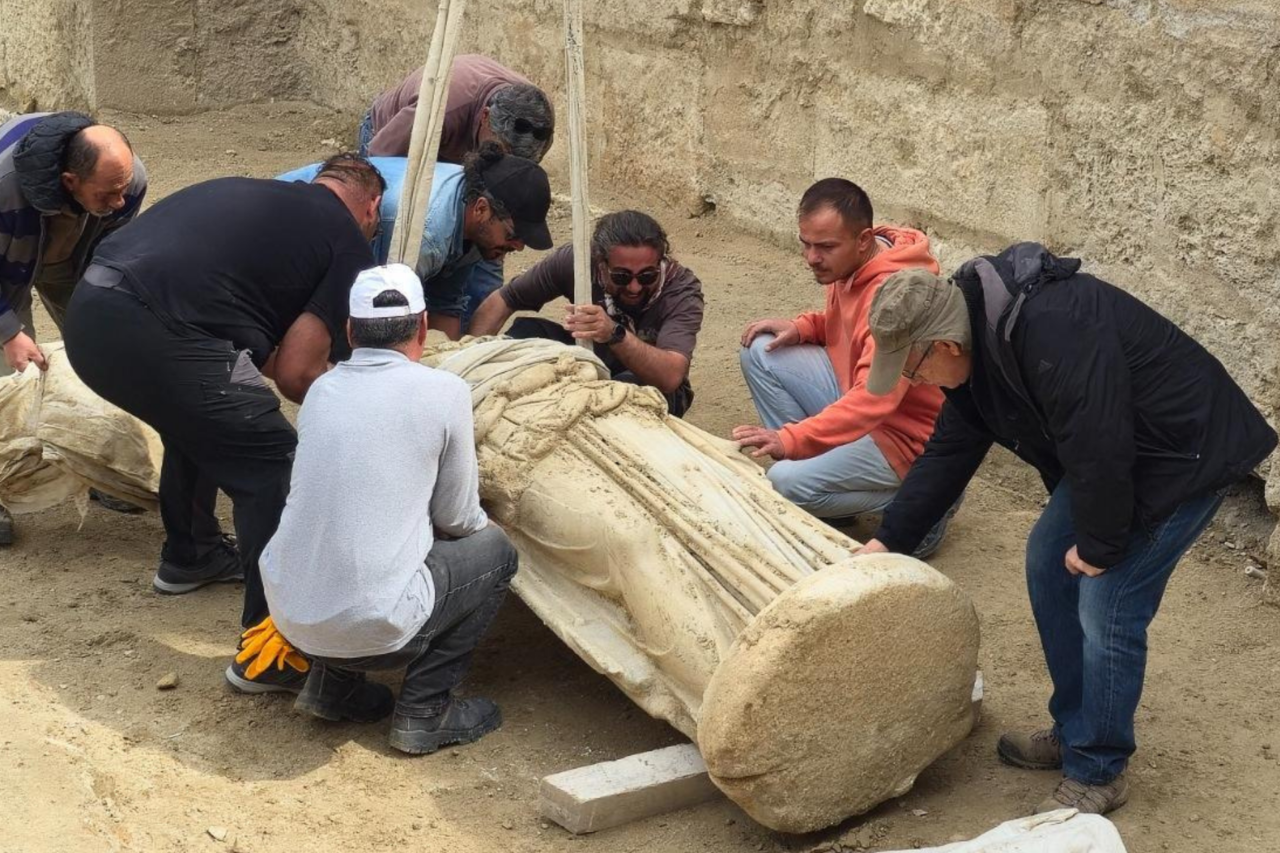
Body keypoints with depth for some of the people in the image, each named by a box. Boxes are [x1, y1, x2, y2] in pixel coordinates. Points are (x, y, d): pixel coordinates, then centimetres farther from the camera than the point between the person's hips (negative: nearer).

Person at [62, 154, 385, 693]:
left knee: (199, 421, 32)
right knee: (271, 465, 4)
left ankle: (188, 557, 50)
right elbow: (295, 372, 2)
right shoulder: (348, 243, 8)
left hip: (88, 312, 8)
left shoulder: (251, 194, 28)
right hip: (156, 338, -8)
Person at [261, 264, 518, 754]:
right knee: (493, 549, 16)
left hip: (287, 615, 6)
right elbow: (457, 519, 4)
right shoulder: (443, 392, -5)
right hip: (371, 629, -6)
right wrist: (481, 522, 27)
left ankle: (331, 683, 22)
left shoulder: (321, 390, 10)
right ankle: (424, 711, 10)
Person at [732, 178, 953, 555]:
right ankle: (810, 461, 3)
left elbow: (874, 397, -39)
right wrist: (801, 327, -2)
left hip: (903, 435, -9)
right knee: (760, 353, -2)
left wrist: (791, 439, -46)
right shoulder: (851, 265, -2)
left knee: (784, 483, -25)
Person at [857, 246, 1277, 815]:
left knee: (1106, 608, -10)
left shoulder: (1052, 331, -34)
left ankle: (1097, 773, 7)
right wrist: (889, 540, 5)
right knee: (1047, 564, 12)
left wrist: (1098, 546, -18)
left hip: (1185, 455, -10)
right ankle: (1073, 731, 27)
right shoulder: (979, 343, -2)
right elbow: (948, 454, 7)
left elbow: (1099, 447, -32)